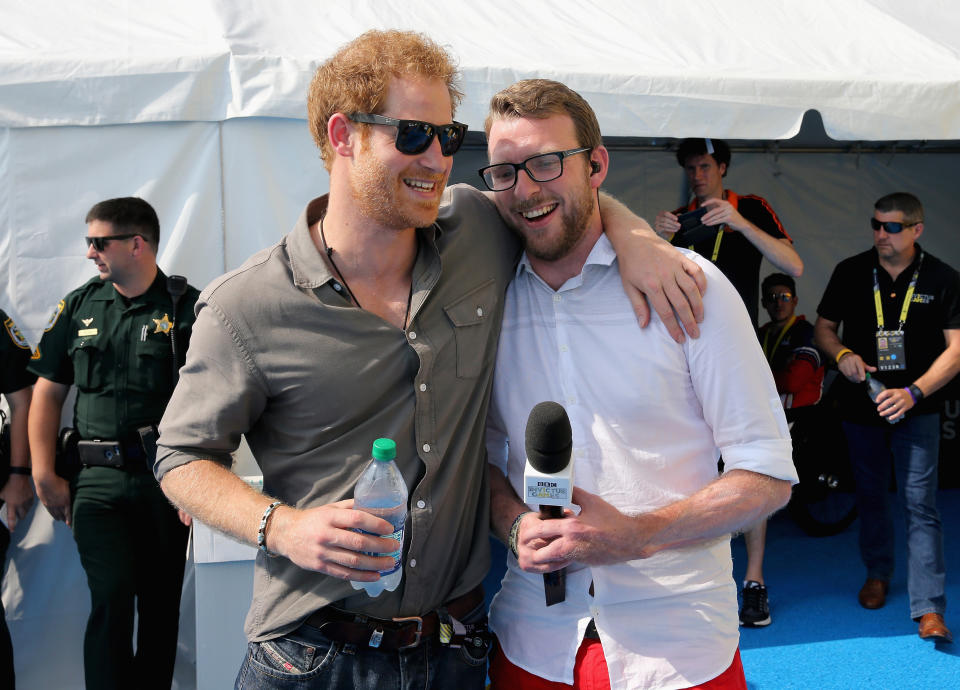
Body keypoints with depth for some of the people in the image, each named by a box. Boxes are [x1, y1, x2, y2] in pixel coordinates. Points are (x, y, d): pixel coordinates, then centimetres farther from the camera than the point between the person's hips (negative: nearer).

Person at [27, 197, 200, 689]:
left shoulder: (189, 307, -2)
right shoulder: (79, 306, 9)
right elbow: (47, 393, 12)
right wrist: (44, 475, 4)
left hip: (167, 481, -1)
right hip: (98, 482, 1)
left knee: (161, 604, 8)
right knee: (112, 599, -8)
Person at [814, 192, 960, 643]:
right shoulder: (850, 272, 0)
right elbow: (823, 327, 9)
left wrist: (914, 392, -21)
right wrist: (842, 354, -14)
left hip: (916, 407, -3)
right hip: (861, 403, 3)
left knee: (919, 503, -10)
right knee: (870, 496, 15)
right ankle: (877, 573, 37)